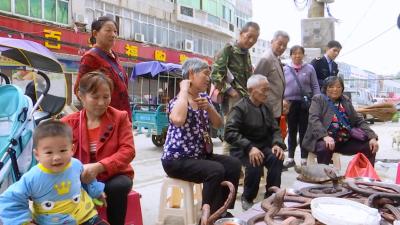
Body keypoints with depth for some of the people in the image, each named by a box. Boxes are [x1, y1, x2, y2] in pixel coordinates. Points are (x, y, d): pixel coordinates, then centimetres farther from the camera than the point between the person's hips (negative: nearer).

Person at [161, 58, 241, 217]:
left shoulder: (204, 97, 10)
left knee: (234, 164, -9)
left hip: (200, 155, 8)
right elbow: (178, 119, -39)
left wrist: (208, 107, -9)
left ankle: (224, 211, 5)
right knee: (216, 170, -27)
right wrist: (184, 90, -25)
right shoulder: (178, 99, -14)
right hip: (177, 159, -8)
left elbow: (218, 124, 11)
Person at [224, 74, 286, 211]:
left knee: (277, 158, -24)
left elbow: (275, 129, 12)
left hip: (263, 146, 6)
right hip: (243, 149, -5)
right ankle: (247, 199, -7)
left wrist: (277, 144, -10)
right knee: (255, 164, -33)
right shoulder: (240, 108, -11)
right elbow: (230, 132, -21)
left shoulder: (266, 108, 12)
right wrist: (250, 148, -32)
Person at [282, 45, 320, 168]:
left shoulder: (309, 68, 3)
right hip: (290, 103, 1)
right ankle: (290, 158, 18)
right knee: (292, 131, 10)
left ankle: (304, 159, 14)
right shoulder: (285, 69, 6)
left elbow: (315, 87, 3)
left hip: (305, 103, -1)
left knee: (304, 131, 6)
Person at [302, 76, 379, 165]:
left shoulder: (346, 100, 18)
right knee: (325, 147, -36)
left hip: (346, 140, 5)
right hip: (326, 139, -5)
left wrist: (372, 137, -1)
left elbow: (359, 120, 16)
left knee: (370, 146, -9)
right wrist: (325, 136, -30)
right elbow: (314, 119, -12)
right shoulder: (318, 99, 3)